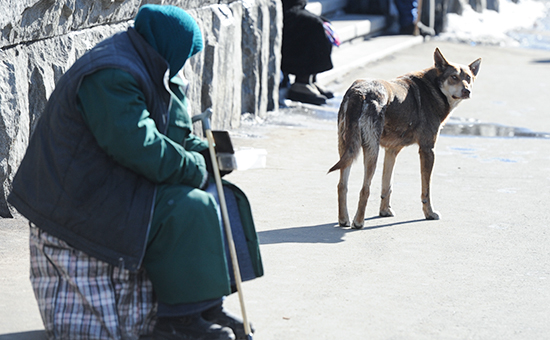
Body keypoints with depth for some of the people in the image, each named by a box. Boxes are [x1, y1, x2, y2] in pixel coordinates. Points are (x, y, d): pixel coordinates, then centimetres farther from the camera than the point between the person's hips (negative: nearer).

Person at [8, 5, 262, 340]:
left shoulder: (150, 71, 12)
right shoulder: (111, 77, -22)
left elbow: (176, 135, 20)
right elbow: (139, 146, -29)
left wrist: (206, 153, 1)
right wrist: (196, 168, -18)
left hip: (116, 182, 11)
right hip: (84, 192, -11)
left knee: (216, 198, 7)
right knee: (187, 211, -24)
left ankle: (208, 304, 7)